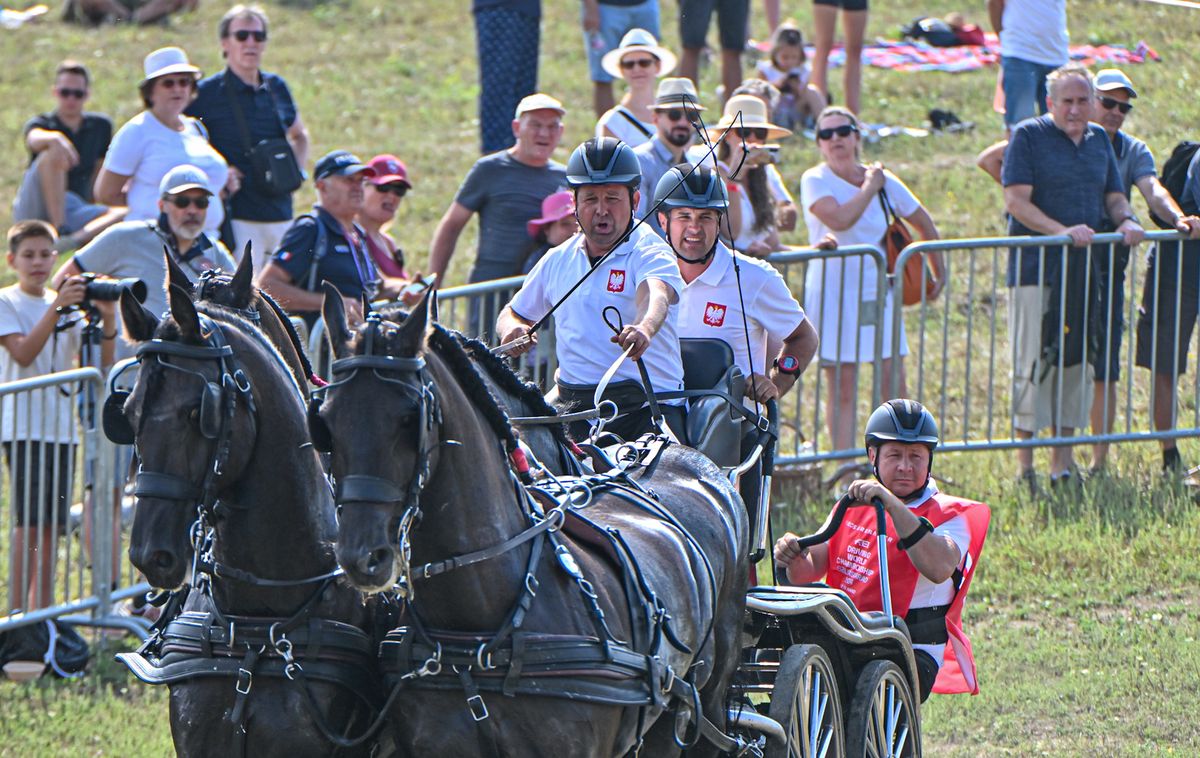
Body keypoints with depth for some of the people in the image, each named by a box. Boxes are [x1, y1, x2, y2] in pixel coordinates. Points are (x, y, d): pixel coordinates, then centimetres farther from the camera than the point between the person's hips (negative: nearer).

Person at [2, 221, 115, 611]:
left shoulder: (69, 304, 13)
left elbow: (101, 360, 6)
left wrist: (106, 319, -12)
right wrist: (57, 307, -24)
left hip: (62, 427, 6)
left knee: (53, 524, 6)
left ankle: (42, 611, 13)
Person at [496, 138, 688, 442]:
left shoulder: (650, 253, -2)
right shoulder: (558, 260, 16)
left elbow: (655, 297, -25)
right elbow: (513, 314, 29)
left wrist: (644, 328, -49)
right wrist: (513, 330, 2)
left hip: (645, 403, -4)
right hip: (571, 403, 4)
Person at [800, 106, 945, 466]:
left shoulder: (883, 180, 5)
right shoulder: (816, 181, -7)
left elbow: (923, 222, 18)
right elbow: (839, 219, -26)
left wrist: (939, 272, 18)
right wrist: (870, 187, -12)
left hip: (878, 292, 4)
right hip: (834, 295, -3)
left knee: (894, 381, -1)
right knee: (842, 387, -3)